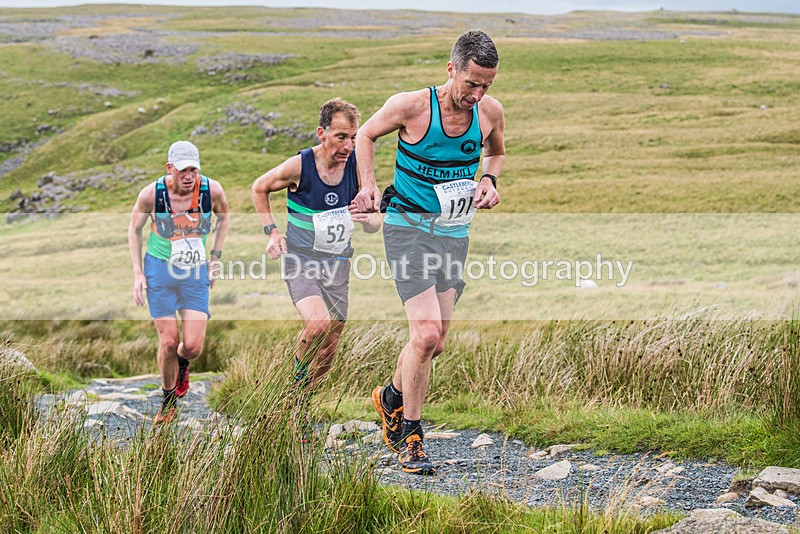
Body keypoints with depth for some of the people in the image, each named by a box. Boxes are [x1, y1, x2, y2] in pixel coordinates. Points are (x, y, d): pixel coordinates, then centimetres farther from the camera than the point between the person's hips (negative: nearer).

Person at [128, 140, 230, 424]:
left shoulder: (212, 190, -13)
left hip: (196, 273, 1)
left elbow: (223, 217, 10)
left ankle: (182, 364, 32)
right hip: (160, 270, -1)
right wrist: (138, 273, -2)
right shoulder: (151, 193, -15)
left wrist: (215, 257, 7)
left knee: (193, 346, -7)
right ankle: (168, 399, 21)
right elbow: (135, 229, 3)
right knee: (168, 342, -4)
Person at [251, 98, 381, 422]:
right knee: (318, 324, -29)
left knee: (329, 348, 8)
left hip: (337, 263, 4)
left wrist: (368, 218, -21)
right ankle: (297, 373, 1)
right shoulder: (299, 166, -15)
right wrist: (271, 231, -4)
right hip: (300, 260, -4)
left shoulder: (357, 167, -6)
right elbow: (259, 188, 5)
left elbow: (375, 225, 2)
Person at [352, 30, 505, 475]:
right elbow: (366, 136, 4)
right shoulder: (410, 106, -15)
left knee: (435, 342, 7)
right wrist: (369, 185, -8)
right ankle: (410, 436, -1)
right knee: (426, 333, -18)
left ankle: (392, 397, 38)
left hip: (455, 232, 5)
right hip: (408, 226, -5)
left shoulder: (491, 111, -3)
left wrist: (488, 179, -1)